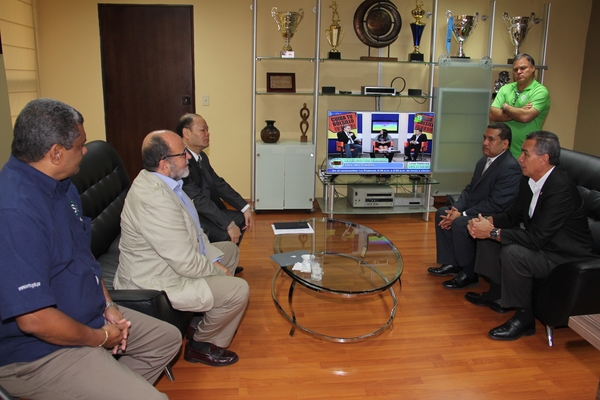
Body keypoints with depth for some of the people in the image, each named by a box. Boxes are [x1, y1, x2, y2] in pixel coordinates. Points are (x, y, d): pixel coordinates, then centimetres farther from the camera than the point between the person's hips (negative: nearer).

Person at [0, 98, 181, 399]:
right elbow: (34, 320, -30)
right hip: (36, 352, -10)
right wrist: (99, 338, -14)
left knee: (167, 338, 17)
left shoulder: (61, 186, 2)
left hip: (88, 315, 10)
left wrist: (108, 304, 3)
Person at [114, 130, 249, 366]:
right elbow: (186, 264, -29)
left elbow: (192, 230, 10)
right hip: (157, 283, -11)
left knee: (230, 250, 20)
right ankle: (202, 345, 10)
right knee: (238, 290, -15)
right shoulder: (154, 200, -32)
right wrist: (218, 270, -12)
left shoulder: (159, 181, 0)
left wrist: (214, 258, 1)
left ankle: (207, 313, 32)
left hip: (176, 261, 11)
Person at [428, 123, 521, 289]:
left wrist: (462, 215, -23)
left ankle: (469, 274, -10)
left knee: (460, 224, -29)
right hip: (476, 210, 10)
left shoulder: (510, 168, -22)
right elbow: (470, 189, 11)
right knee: (441, 213, 4)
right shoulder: (484, 161, 8)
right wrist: (456, 208, -7)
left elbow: (495, 204, -26)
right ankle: (451, 264, 10)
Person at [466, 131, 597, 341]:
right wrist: (487, 221, -12)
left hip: (567, 258, -9)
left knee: (513, 252, -32)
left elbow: (536, 238, -32)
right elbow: (513, 215, 8)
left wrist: (493, 232, -29)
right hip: (541, 243, 9)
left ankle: (524, 317, -12)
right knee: (487, 236, 4)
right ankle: (497, 294, 15)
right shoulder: (529, 180, -2)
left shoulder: (560, 188, -29)